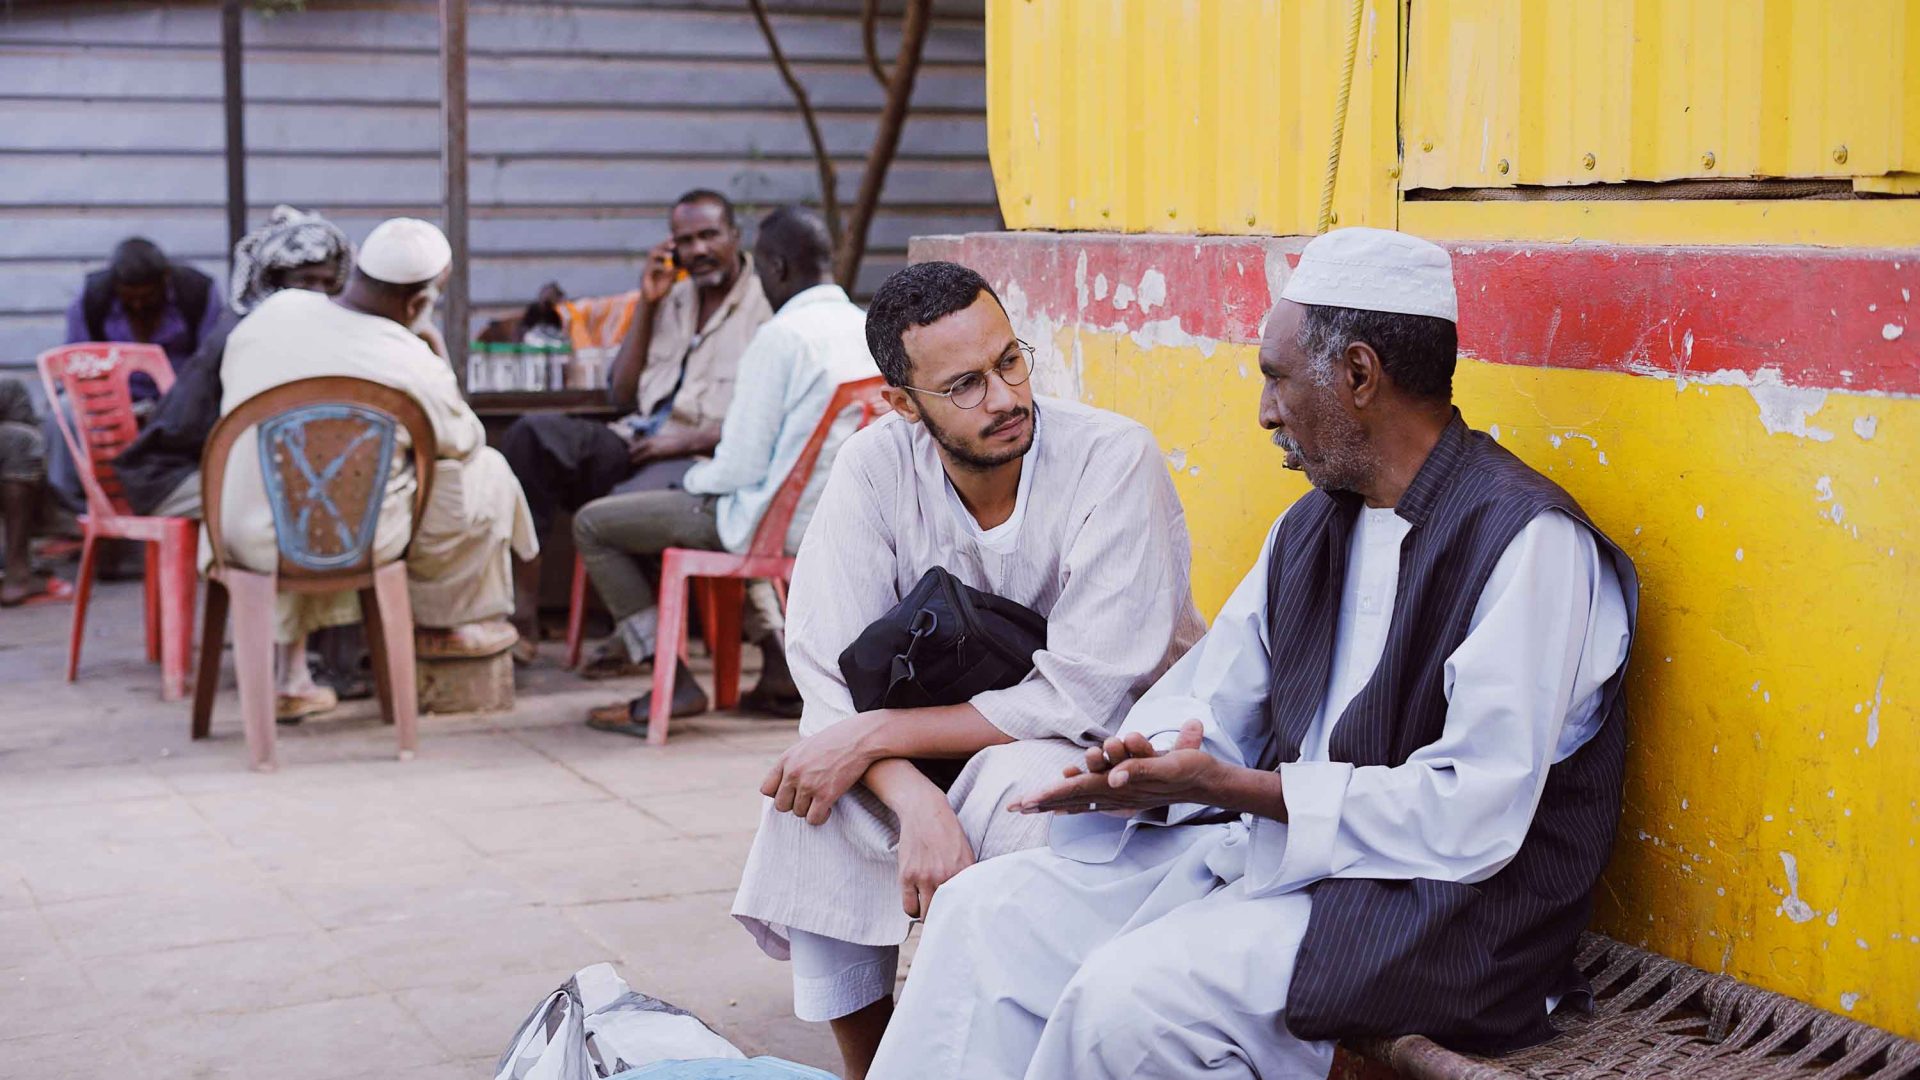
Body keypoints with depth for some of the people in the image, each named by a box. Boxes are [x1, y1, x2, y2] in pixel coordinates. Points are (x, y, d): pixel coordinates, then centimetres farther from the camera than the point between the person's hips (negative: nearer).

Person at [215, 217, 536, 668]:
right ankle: (444, 623, 31)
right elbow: (464, 441, 1)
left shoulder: (273, 311, -5)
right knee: (487, 473, 13)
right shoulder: (412, 365, -18)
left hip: (245, 540, 5)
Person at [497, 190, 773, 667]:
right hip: (638, 442, 7)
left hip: (705, 460, -7)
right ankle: (521, 610, -22)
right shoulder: (674, 300, 23)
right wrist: (647, 305, 14)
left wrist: (689, 441, -16)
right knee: (531, 434, -16)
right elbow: (621, 394, 21)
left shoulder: (765, 306, -1)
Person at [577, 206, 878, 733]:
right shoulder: (871, 330, 3)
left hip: (775, 522, -8)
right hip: (839, 515, 8)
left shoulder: (780, 337, -21)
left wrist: (693, 479, 2)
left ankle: (674, 683, 2)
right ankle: (780, 660, 23)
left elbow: (742, 467, -19)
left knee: (592, 524, 4)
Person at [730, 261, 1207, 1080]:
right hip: (954, 746, 4)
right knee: (813, 782, -22)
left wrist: (872, 737, -27)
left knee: (1019, 783, -35)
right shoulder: (876, 468, -10)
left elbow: (1080, 697, -26)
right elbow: (832, 671, -17)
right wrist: (917, 801, -36)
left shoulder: (1115, 459, -22)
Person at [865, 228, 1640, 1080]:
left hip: (1443, 905, -8)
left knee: (1130, 994, -28)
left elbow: (1473, 817, -22)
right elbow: (1206, 705, 15)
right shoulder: (1312, 527, 13)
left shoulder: (1527, 540, -15)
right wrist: (1144, 769, -10)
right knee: (986, 912, -2)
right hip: (1270, 844, 9)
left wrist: (1229, 787, -21)